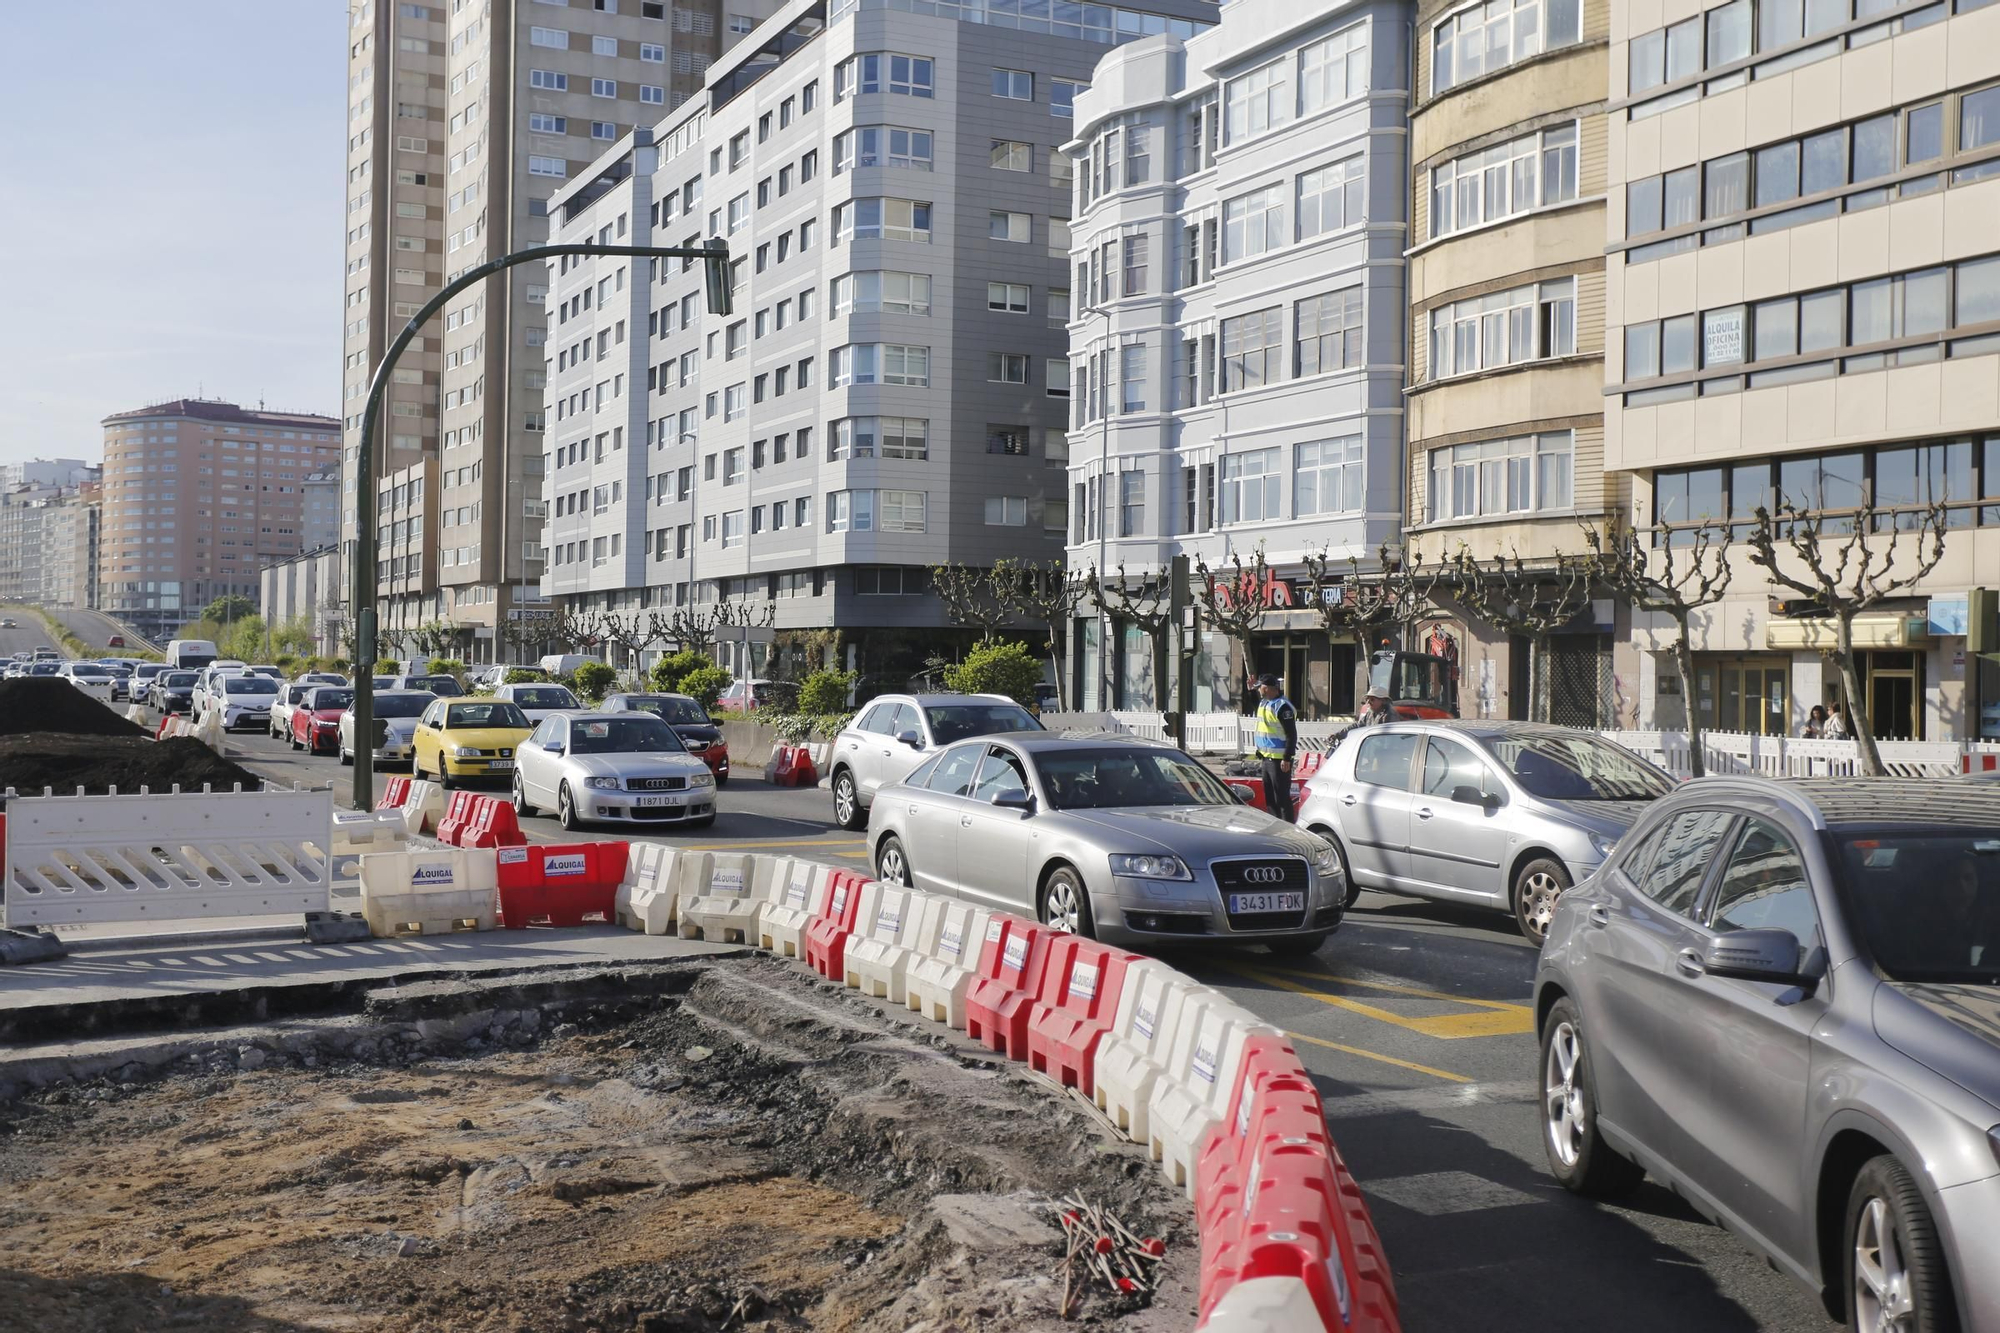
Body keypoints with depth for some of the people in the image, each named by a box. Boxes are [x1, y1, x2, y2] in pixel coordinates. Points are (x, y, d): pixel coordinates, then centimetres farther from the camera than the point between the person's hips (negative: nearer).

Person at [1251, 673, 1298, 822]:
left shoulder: (1282, 706, -18)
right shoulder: (1264, 703, 11)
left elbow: (1292, 735, -21)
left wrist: (1287, 759, -24)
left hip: (1279, 759, -10)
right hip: (1267, 757, 10)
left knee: (1282, 797, -8)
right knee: (1269, 797, 17)